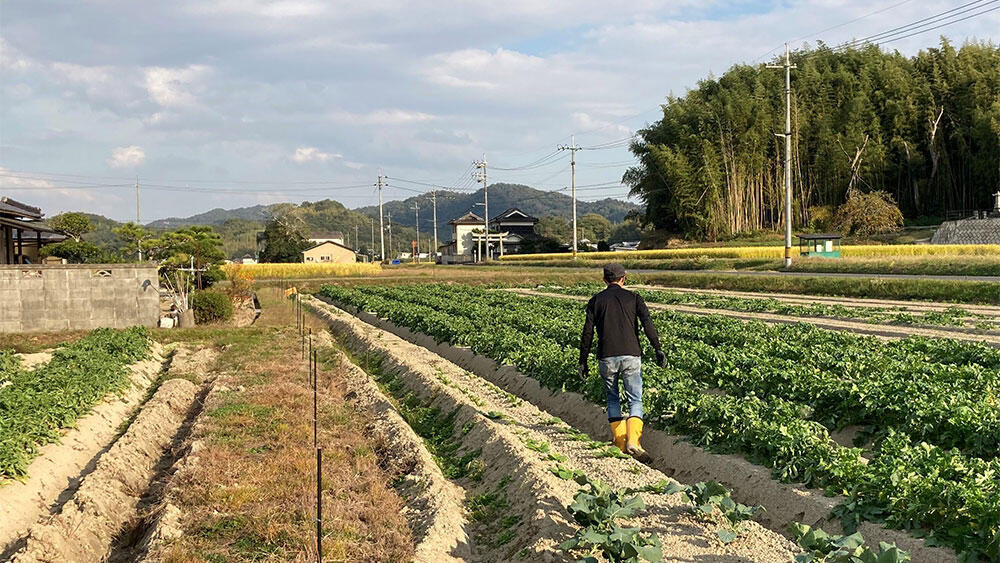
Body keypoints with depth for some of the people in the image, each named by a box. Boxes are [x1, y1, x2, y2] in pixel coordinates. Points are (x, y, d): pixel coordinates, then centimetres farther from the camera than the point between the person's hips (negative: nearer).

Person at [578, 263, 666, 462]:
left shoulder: (596, 301, 8)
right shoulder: (633, 298, 8)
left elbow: (587, 333, 4)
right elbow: (647, 323, -7)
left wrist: (583, 361, 8)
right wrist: (658, 349, -9)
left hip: (606, 357, 1)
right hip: (631, 356, -1)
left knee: (612, 399, 17)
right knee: (635, 400, 4)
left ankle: (620, 443, 14)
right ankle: (633, 440, -17)